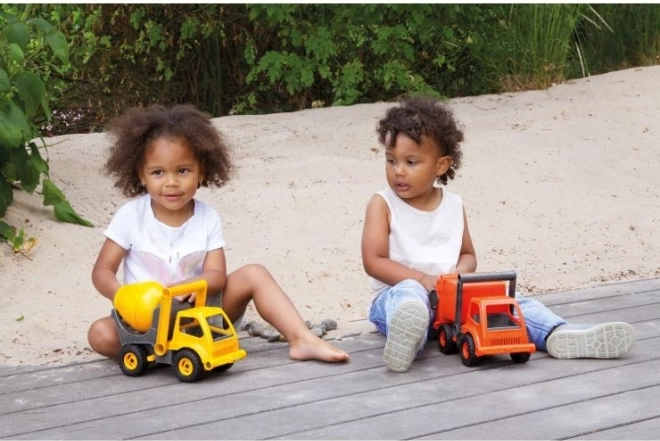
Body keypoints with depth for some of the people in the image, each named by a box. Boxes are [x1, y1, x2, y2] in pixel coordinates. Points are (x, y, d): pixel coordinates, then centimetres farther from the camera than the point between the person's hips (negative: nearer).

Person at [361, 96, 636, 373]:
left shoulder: (454, 205, 11)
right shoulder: (382, 204, -1)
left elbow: (468, 255, 17)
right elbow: (373, 261, -9)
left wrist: (458, 274, -8)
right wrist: (423, 280, -20)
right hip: (398, 292, -5)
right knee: (409, 295, -39)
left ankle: (559, 336, -33)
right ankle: (406, 338, -73)